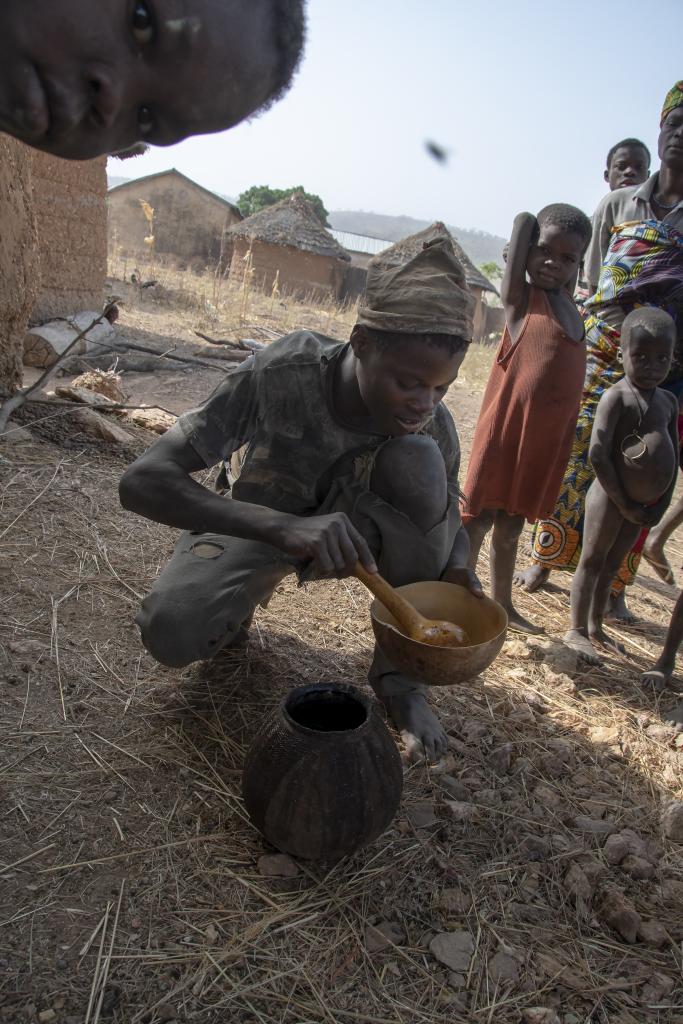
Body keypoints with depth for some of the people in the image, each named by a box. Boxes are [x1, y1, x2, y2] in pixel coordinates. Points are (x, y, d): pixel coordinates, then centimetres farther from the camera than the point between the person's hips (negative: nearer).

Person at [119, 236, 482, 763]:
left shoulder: (434, 422, -22)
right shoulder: (278, 374, -32)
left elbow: (446, 512, -3)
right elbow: (142, 480, -37)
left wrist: (457, 568, -28)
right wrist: (283, 527, -52)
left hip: (354, 531, 2)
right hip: (261, 524, -2)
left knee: (417, 462, -30)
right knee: (170, 631, -30)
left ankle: (401, 672, -15)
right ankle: (243, 602, 8)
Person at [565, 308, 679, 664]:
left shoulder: (669, 401, 8)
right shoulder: (617, 397, -14)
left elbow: (673, 455, 12)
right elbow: (597, 453, -21)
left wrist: (661, 504, 3)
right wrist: (623, 502, -17)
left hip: (642, 506, 7)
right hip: (611, 500, -7)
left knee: (611, 566, 17)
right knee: (592, 561, 2)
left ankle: (595, 627, 30)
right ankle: (577, 630, 12)